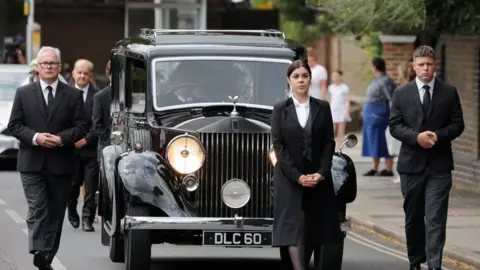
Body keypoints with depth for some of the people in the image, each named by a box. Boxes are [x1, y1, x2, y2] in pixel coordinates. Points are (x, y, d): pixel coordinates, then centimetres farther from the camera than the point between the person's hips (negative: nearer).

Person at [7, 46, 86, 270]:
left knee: (56, 212, 6)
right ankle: (38, 252, -25)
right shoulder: (23, 93, 6)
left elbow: (80, 127, 2)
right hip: (32, 163, -1)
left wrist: (61, 139, -15)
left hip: (61, 164, 1)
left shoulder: (73, 95, 6)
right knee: (37, 209, -14)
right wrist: (35, 137, -14)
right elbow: (14, 125, 3)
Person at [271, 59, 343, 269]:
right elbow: (278, 145, -3)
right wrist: (297, 176, -13)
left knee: (314, 229, 3)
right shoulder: (280, 109, 2)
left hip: (318, 178, 2)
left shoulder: (322, 108, 7)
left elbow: (329, 142, 3)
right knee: (293, 228, -11)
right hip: (289, 179, -2)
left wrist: (322, 172, -11)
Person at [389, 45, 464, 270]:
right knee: (413, 216, 11)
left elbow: (457, 125, 2)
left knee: (436, 218, -9)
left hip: (439, 165, -2)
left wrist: (438, 136, -15)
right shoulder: (401, 93, 4)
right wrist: (417, 137, -17)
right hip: (411, 163, 2)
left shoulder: (449, 92, 3)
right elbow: (394, 126, 0)